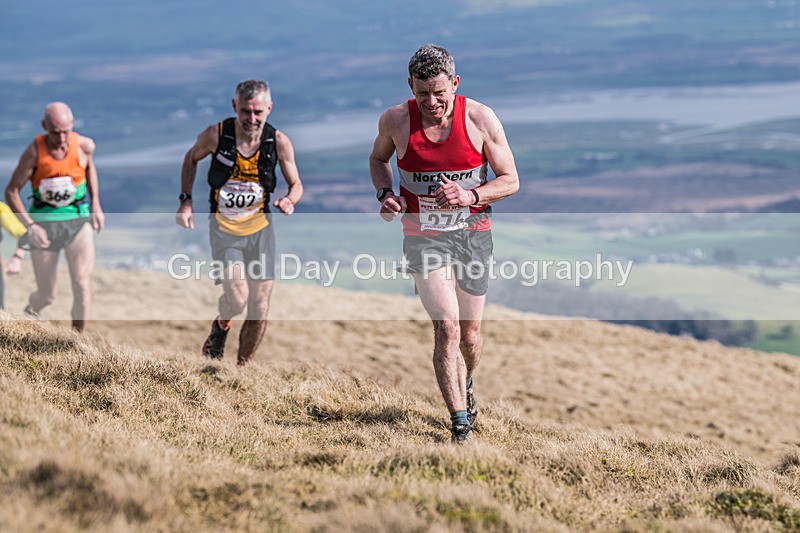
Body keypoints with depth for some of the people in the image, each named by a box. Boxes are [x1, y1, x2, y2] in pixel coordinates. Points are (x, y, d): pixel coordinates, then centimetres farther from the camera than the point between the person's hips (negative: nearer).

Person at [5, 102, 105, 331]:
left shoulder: (84, 145, -9)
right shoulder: (34, 152, -17)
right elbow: (11, 192, -9)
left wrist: (96, 205, 11)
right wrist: (30, 226, -18)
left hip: (78, 221, 1)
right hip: (44, 223, -1)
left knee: (82, 286, -14)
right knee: (47, 295, 7)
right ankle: (32, 308, 45)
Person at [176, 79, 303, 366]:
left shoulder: (279, 142, -11)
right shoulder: (215, 135, -14)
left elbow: (296, 184, 3)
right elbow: (191, 158, 8)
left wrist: (289, 200, -20)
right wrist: (185, 200, 0)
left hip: (260, 228, 2)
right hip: (224, 229, -2)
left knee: (259, 309, 0)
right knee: (237, 299, -20)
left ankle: (242, 368, 21)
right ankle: (221, 326, 17)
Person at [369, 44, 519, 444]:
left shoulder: (480, 119, -10)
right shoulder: (395, 121, -7)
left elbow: (510, 181, -3)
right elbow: (378, 159, 16)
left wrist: (470, 196, -22)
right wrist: (385, 194, -5)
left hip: (473, 232, 1)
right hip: (424, 235, -1)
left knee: (470, 333, 12)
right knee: (446, 328, -17)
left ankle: (465, 389, 44)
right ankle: (460, 422, -11)